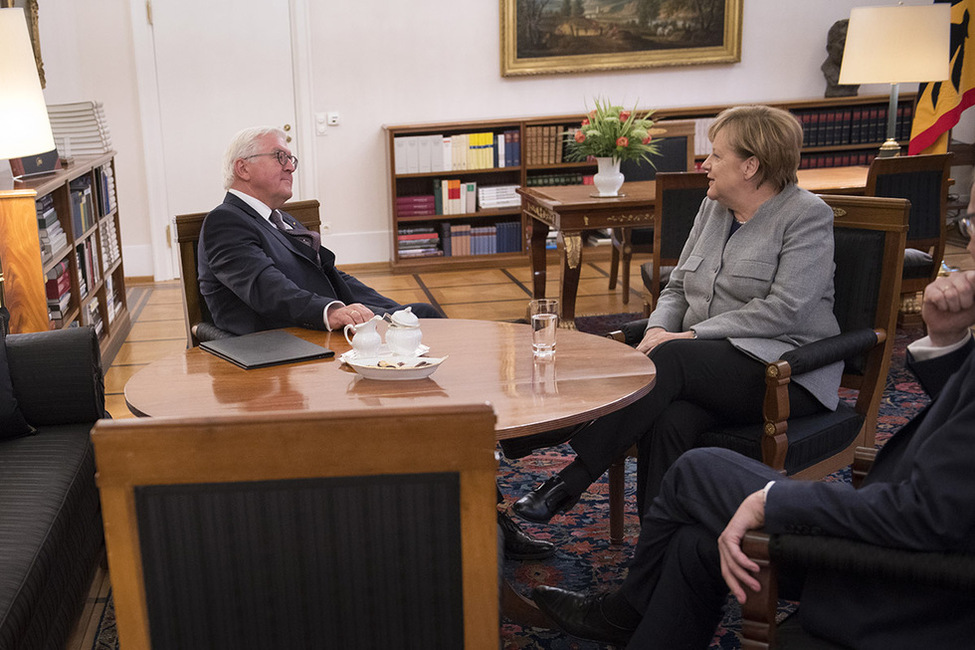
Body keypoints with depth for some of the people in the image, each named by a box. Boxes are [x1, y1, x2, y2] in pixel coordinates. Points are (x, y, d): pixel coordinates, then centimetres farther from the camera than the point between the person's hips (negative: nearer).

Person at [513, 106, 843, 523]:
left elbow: (784, 310, -15)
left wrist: (692, 336, -18)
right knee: (668, 422, -29)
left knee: (671, 360, -31)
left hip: (785, 373, -5)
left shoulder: (807, 215, -5)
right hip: (705, 366, 5)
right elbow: (677, 288, 18)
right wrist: (659, 330, -5)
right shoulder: (714, 208, 16)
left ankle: (572, 480, -29)